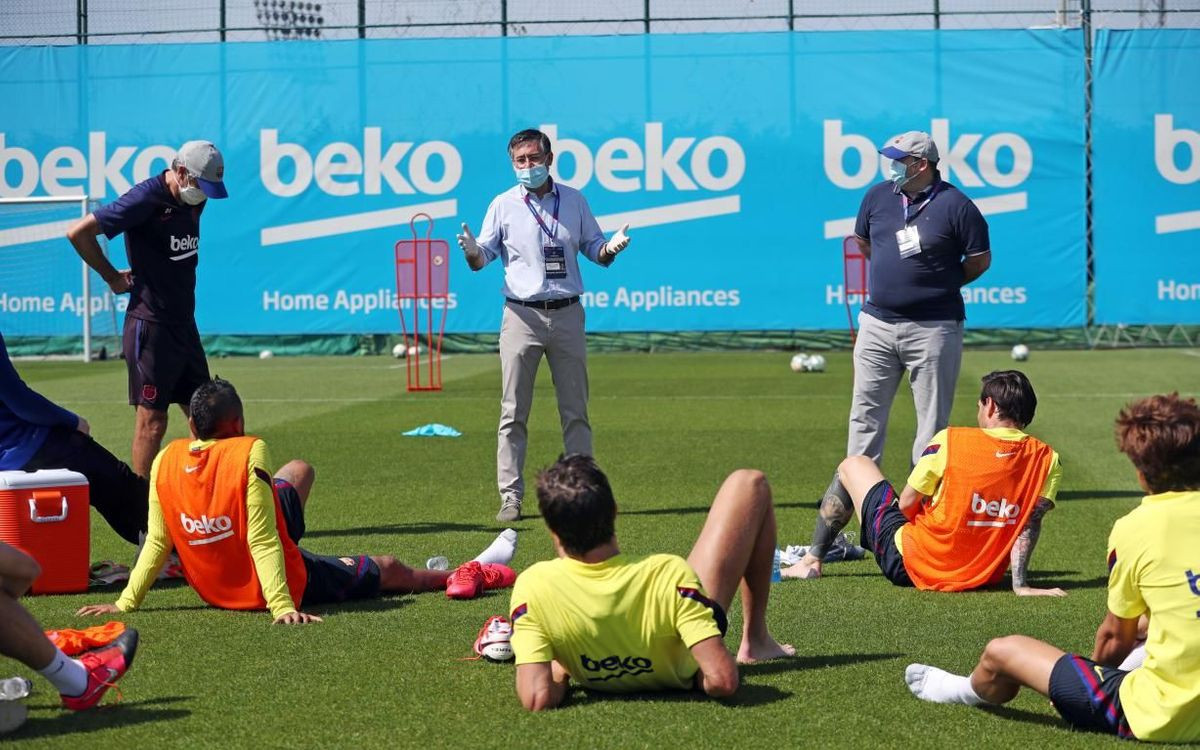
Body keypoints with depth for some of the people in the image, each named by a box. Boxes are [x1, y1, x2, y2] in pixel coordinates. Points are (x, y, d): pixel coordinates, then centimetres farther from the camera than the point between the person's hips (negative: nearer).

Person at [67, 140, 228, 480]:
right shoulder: (146, 199, -17)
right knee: (152, 420, -5)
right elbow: (78, 232, -19)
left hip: (184, 323, 8)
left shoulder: (193, 200, 7)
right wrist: (112, 277, -9)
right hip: (150, 327, -8)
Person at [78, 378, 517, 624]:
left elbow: (157, 542, -10)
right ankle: (470, 575, 39)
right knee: (385, 569, 18)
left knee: (299, 471, 24)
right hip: (280, 587, -6)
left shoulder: (165, 462, -12)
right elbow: (263, 541, -29)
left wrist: (126, 603, -2)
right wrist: (283, 608, -29)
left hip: (214, 590, 6)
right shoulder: (250, 454, -26)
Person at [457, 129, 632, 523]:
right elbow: (482, 259, 4)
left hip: (567, 315, 1)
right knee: (513, 413, -3)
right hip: (521, 316, -1)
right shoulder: (503, 205, 5)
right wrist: (471, 251, -19)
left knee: (576, 412, 4)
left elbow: (594, 250, 12)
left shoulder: (573, 200, 9)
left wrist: (611, 247, -10)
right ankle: (511, 497, -1)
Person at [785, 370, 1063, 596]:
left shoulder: (951, 441, -15)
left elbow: (906, 504, -8)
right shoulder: (1047, 460, -8)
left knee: (853, 465, 18)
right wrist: (1020, 584, -16)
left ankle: (811, 562, 28)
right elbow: (1032, 520, -16)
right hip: (985, 576, 4)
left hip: (910, 567, -4)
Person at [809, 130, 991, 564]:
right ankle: (852, 491, 8)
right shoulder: (877, 197, 7)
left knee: (933, 426, 1)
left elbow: (981, 260, -1)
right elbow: (861, 244, 22)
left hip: (933, 330, -5)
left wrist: (939, 285, 6)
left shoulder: (956, 206, -8)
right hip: (877, 323, 5)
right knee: (865, 419, 5)